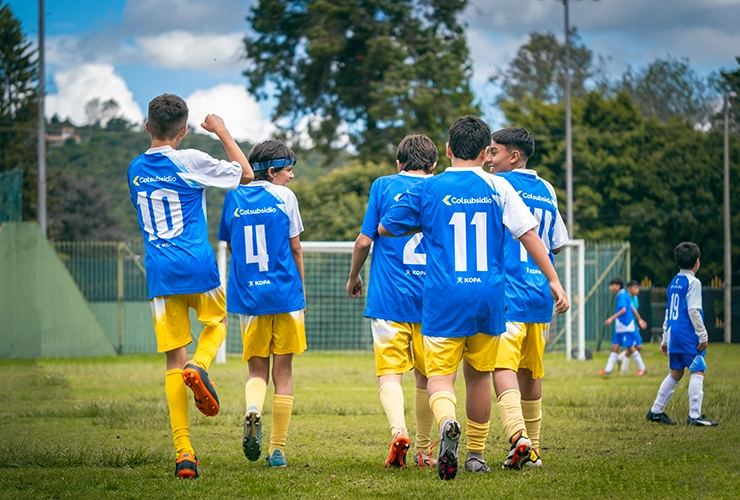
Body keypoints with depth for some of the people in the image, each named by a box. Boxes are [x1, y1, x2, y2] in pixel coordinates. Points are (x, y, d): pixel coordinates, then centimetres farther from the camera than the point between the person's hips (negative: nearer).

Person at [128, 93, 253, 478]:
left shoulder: (136, 169, 10)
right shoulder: (189, 161, -6)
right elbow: (245, 173, 5)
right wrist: (221, 131, 14)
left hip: (159, 274, 3)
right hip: (197, 266, -3)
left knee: (174, 361, 4)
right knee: (217, 321, 27)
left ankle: (183, 452, -5)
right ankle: (199, 366, -7)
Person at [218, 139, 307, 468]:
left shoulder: (234, 198, 6)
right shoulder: (283, 196, -3)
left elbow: (229, 246, 14)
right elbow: (295, 248, 2)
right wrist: (301, 288, 13)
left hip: (247, 296, 2)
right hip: (285, 293, -2)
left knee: (257, 370, 11)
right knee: (283, 372, 7)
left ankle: (253, 410, -21)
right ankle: (278, 449, 7)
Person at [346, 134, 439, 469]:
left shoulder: (384, 186, 1)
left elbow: (365, 241, -1)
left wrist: (353, 277, 16)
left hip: (389, 298, -2)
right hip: (432, 300, 2)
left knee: (389, 373, -4)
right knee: (426, 376, 14)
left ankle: (399, 430, -29)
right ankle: (423, 451, 19)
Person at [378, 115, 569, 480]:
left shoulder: (427, 190, 2)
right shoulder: (497, 187, 4)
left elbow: (385, 228, 12)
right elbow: (529, 234, 0)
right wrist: (554, 282, 4)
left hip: (444, 300, -2)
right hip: (487, 299, 2)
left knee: (439, 374, -3)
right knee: (479, 374, 17)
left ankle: (448, 422, -36)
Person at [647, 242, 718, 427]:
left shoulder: (674, 282, 15)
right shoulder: (693, 282, -9)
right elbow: (693, 311, -16)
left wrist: (665, 339, 23)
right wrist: (703, 335, -12)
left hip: (673, 334, 8)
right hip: (688, 336, -8)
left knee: (675, 373, 15)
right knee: (697, 371, -5)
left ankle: (656, 411, 17)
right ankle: (694, 415, -9)